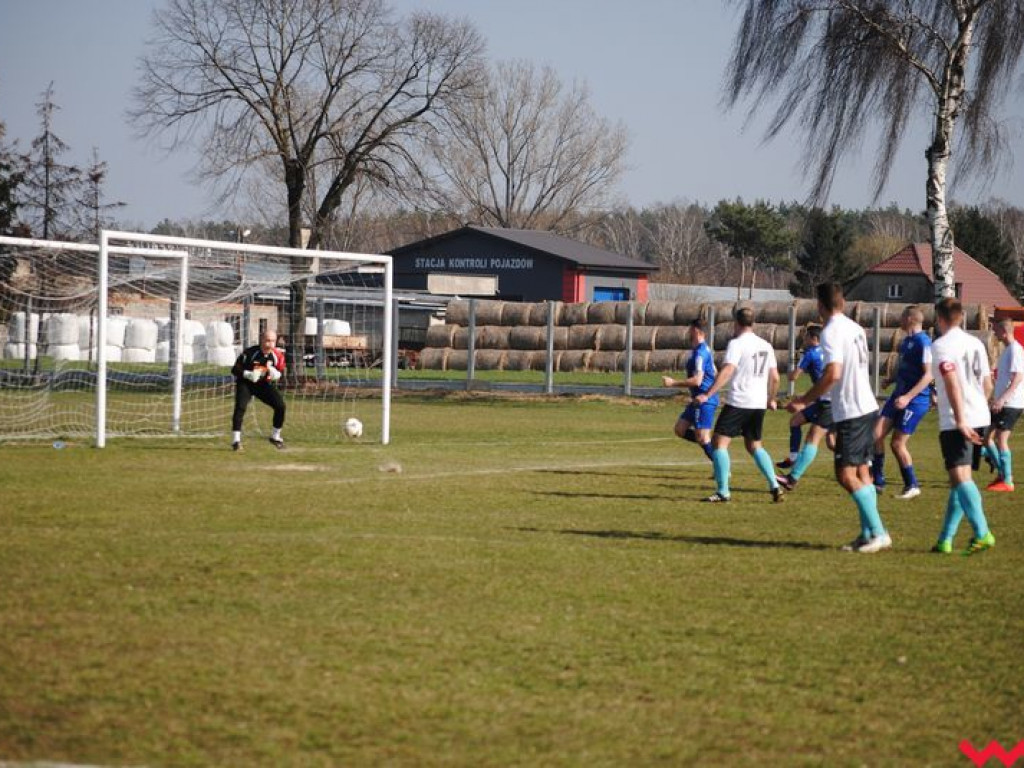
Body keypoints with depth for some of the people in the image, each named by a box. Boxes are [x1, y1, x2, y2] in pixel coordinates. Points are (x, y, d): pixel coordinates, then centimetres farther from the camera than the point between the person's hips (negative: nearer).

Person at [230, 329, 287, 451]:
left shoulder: (277, 355, -12)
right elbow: (235, 369, -16)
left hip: (265, 384, 4)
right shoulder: (249, 353, -24)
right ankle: (236, 440, -19)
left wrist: (276, 374, -21)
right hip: (246, 383, -4)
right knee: (240, 407, -24)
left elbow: (281, 372, 3)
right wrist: (248, 374, -33)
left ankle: (275, 436, 13)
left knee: (280, 406, -7)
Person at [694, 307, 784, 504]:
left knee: (719, 442, -2)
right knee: (754, 445, 20)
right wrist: (771, 400, 31)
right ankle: (775, 486, 9)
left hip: (738, 402, -7)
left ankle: (723, 491, -9)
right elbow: (775, 378, 15)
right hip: (759, 404, 7)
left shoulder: (737, 344, -9)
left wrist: (707, 395, -23)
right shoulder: (766, 346, 12)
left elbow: (726, 372, -20)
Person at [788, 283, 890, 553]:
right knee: (861, 472, 13)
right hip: (867, 407, 9)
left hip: (850, 412, -9)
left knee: (846, 475, -8)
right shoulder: (855, 329, 12)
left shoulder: (831, 332, -14)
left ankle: (878, 533, -11)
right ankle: (868, 533, 15)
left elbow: (833, 374, -24)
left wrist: (804, 401, -15)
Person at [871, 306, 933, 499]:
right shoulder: (906, 341, 12)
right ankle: (877, 481, 8)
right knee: (877, 433, 0)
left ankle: (912, 486, 10)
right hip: (899, 395, 9)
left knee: (898, 443, -5)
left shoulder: (923, 342, -16)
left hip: (916, 399, -9)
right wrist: (891, 380, 14)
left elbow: (928, 375, -21)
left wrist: (908, 397, -26)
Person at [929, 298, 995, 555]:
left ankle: (982, 534, -26)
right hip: (980, 419, 8)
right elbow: (987, 385, 18)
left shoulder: (941, 345, -7)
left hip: (956, 422, -8)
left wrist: (960, 420, -22)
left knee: (960, 477, -13)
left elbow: (953, 382, -18)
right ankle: (945, 539, 16)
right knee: (959, 479, 13)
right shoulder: (976, 344, 15)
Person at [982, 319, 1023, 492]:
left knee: (1001, 439, -10)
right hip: (1001, 403, 10)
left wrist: (1003, 398, -31)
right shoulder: (1007, 349, 16)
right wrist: (994, 399, 29)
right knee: (987, 438, 10)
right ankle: (1002, 473, 18)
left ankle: (1007, 481, -5)